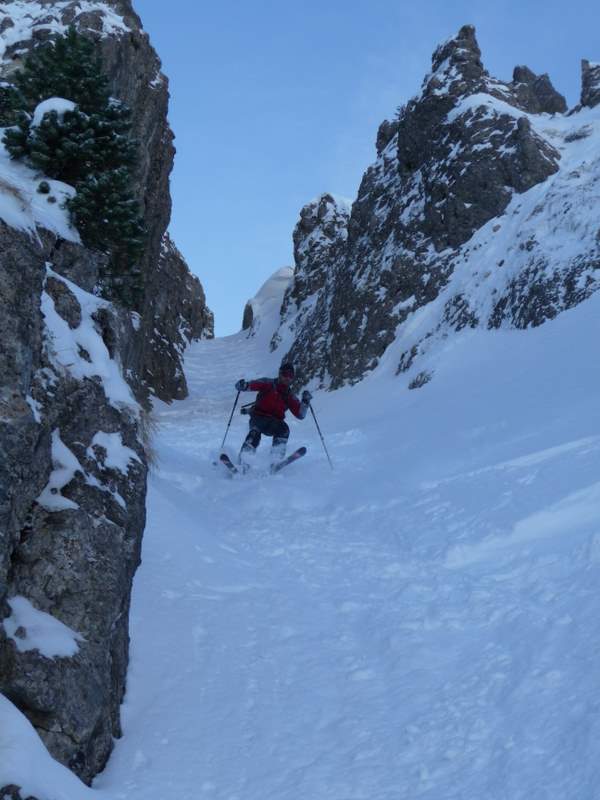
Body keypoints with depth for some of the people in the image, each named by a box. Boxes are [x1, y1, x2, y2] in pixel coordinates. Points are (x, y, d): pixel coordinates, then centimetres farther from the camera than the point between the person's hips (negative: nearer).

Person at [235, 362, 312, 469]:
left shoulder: (290, 396, 14)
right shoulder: (268, 384, 6)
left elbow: (300, 414, 7)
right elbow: (252, 385, -5)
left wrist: (305, 402, -10)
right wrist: (243, 386, -28)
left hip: (274, 422, 3)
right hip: (258, 417, -3)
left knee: (283, 429, -29)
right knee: (255, 432, -33)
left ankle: (276, 462, -34)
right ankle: (242, 462, -38)